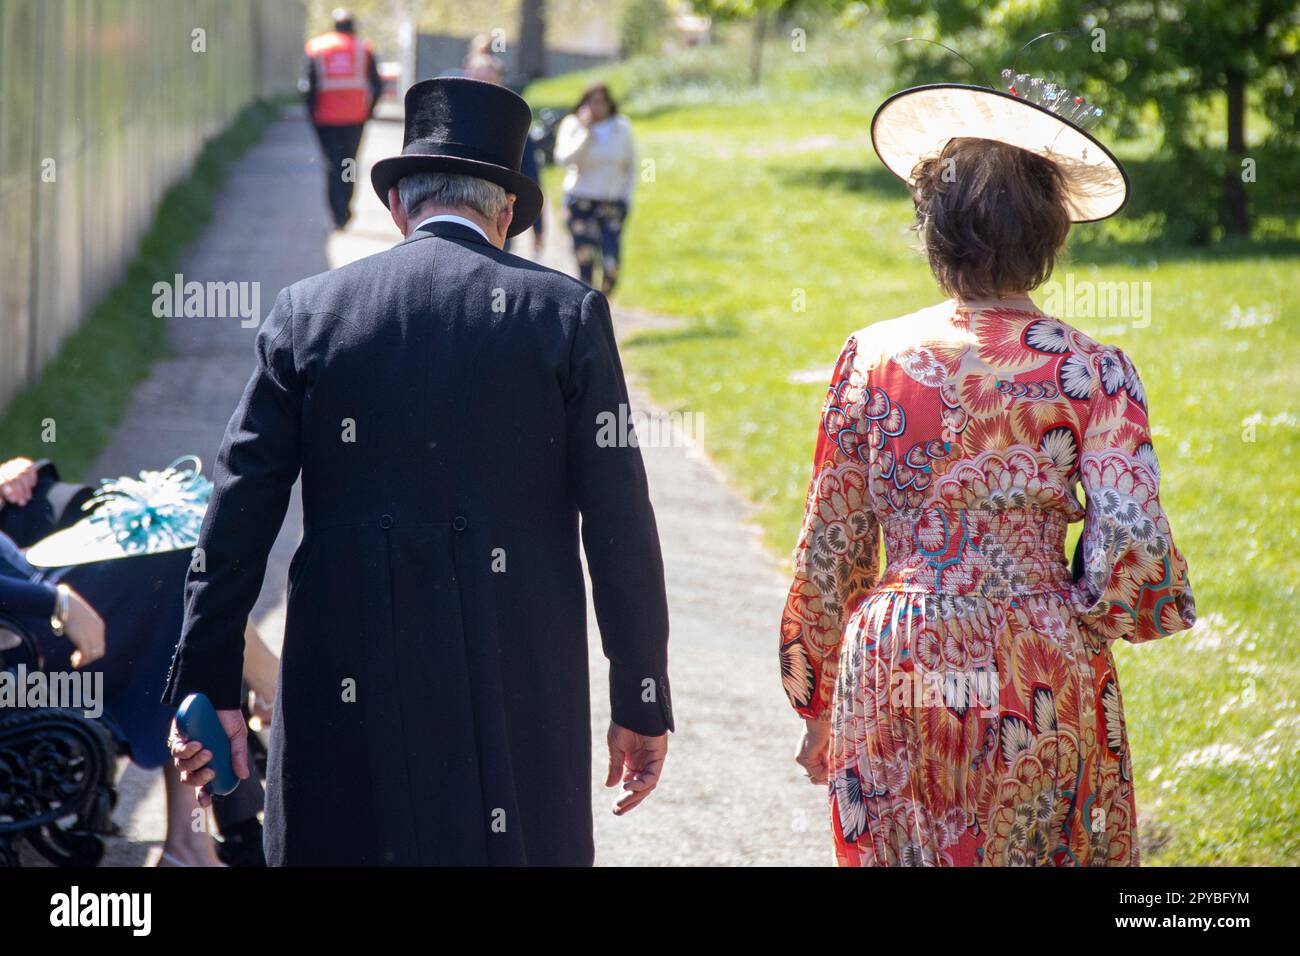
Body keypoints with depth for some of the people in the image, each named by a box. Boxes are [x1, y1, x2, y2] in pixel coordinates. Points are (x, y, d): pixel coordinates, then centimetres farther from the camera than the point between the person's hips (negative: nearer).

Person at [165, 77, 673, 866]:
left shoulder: (308, 313, 3)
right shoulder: (565, 314, -1)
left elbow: (239, 518, 2)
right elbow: (620, 526, -2)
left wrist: (211, 689, 7)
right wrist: (643, 705, 5)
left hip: (350, 698, 1)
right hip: (519, 700, -1)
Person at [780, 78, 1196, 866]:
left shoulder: (872, 357, 0)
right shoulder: (1090, 371, -6)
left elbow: (829, 549, 4)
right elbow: (1131, 544, -14)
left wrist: (818, 707, 15)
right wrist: (1083, 622, 8)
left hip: (891, 670, 2)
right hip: (1041, 677, -2)